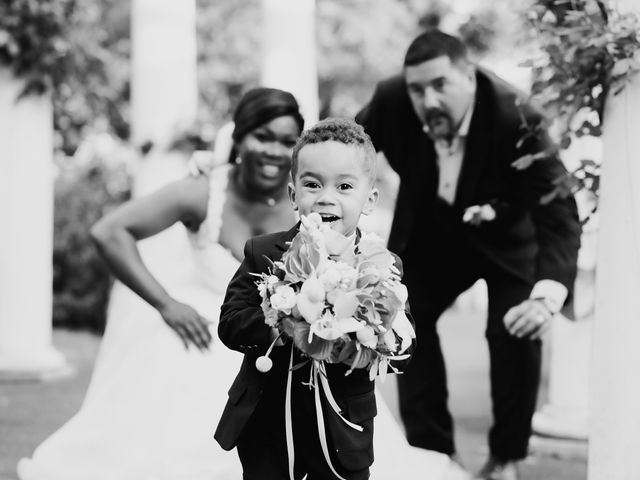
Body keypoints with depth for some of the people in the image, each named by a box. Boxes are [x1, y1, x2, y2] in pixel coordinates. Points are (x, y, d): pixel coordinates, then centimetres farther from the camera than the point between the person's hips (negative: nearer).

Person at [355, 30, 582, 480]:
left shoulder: (516, 119, -37)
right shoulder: (390, 102, -28)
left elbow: (558, 210, -42)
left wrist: (548, 294, -57)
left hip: (509, 236, -4)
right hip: (432, 234, 4)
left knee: (515, 332, -18)